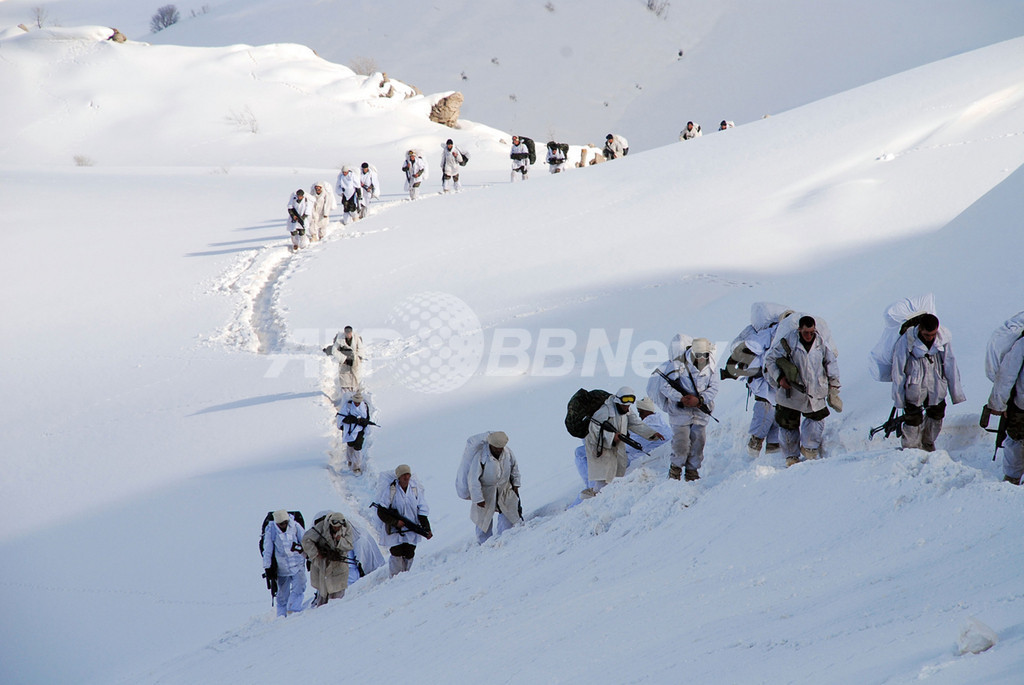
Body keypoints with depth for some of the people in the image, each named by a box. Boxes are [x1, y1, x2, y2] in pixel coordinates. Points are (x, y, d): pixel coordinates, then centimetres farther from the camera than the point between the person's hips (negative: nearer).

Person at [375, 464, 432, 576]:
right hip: (394, 530, -3)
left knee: (409, 555, 5)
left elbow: (422, 512, 5)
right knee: (397, 555, -10)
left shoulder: (416, 489, 3)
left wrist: (426, 529, -4)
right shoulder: (390, 490, -8)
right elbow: (381, 512, -7)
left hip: (411, 532, 3)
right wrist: (395, 522, -17)